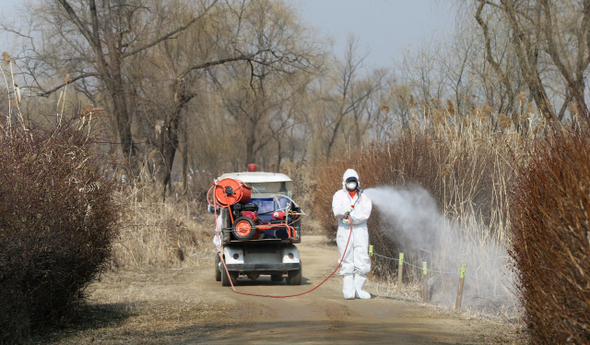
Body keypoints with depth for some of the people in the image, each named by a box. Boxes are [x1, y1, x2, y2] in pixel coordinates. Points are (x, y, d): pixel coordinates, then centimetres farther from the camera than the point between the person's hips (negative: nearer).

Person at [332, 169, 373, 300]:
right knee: (347, 262, -6)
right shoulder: (339, 195, 10)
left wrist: (353, 219, -18)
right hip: (344, 231, -1)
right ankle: (348, 290, -6)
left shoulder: (364, 197, 12)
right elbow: (336, 211, -7)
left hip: (360, 231, 1)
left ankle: (358, 289, 7)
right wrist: (345, 210, -29)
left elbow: (366, 214, -3)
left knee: (362, 261, -3)